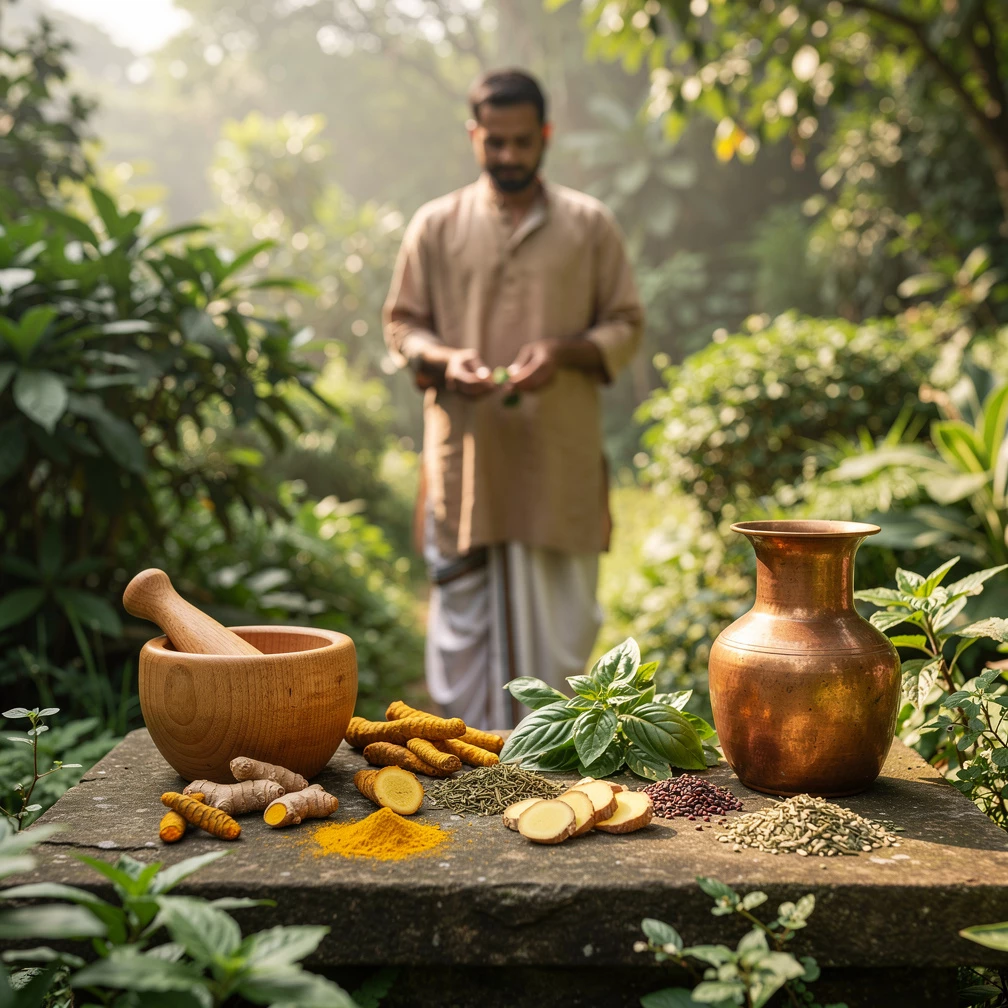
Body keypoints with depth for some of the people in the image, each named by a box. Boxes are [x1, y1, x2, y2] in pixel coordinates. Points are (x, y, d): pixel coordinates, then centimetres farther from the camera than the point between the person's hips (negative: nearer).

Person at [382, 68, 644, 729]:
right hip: (465, 453, 0)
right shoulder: (436, 226, 8)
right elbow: (402, 325, 11)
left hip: (560, 457, 0)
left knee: (560, 614, 4)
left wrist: (564, 351, -12)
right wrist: (445, 360, -11)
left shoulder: (590, 226, 7)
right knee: (463, 612, 3)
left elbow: (627, 325, 8)